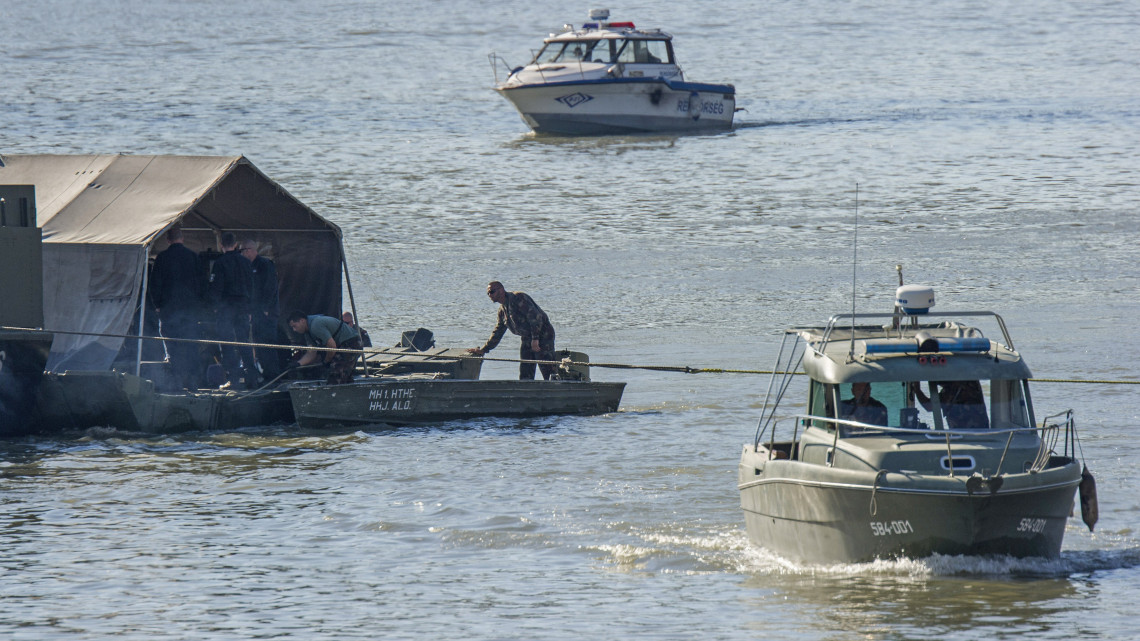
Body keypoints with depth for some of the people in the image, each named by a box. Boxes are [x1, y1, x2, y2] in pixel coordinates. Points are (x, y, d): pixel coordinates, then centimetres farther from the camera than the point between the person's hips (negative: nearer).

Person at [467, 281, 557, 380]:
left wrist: (535, 339, -24)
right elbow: (497, 333, 24)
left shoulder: (518, 298, -14)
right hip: (527, 338, 9)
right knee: (525, 375, 5)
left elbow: (535, 316, -20)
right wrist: (483, 350, 22)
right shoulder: (502, 310, 15)